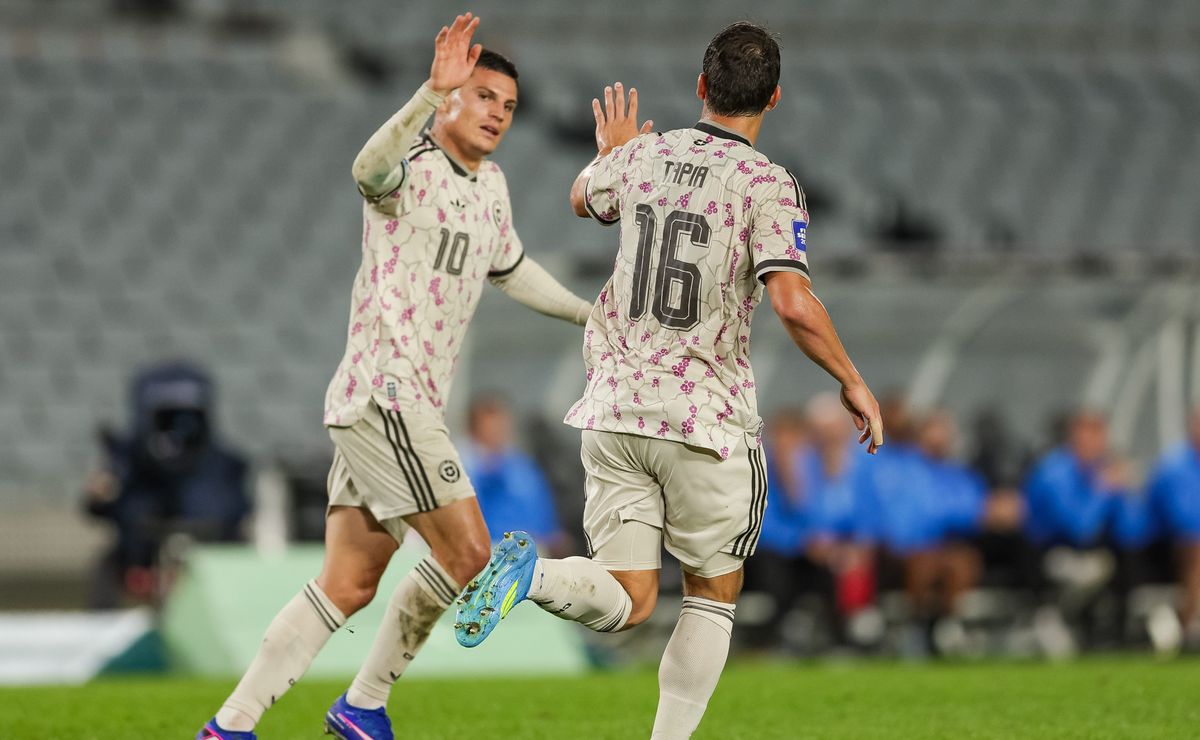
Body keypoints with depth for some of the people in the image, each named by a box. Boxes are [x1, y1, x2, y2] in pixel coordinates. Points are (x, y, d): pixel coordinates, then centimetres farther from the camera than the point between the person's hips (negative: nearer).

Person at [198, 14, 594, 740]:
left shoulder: (490, 185, 17)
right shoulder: (413, 169, -12)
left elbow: (509, 267, 36)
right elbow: (371, 168, -38)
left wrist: (588, 313, 41)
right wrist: (432, 91, -51)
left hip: (414, 402, 9)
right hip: (383, 390, -9)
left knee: (347, 586, 7)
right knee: (466, 553, -10)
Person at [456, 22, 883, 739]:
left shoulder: (642, 157, 4)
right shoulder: (767, 185, -11)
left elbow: (583, 198, 27)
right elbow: (793, 301, -22)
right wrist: (852, 382, -9)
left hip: (616, 410, 4)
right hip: (706, 419, -4)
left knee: (626, 600, 6)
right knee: (714, 596, 14)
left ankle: (530, 571, -23)